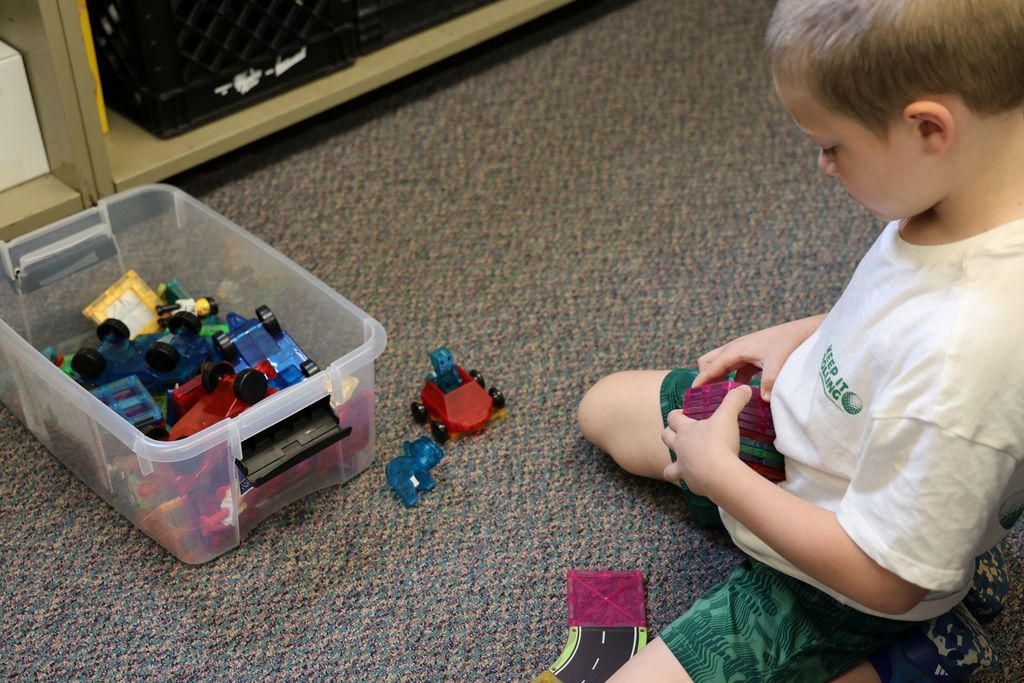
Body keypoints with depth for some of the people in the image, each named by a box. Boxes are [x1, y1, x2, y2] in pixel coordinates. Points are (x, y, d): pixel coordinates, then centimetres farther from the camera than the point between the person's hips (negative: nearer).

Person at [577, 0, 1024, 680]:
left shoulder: (965, 350, -43)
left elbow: (881, 578, -30)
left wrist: (716, 473, -21)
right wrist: (800, 334, -4)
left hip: (832, 584, -9)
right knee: (603, 406, 23)